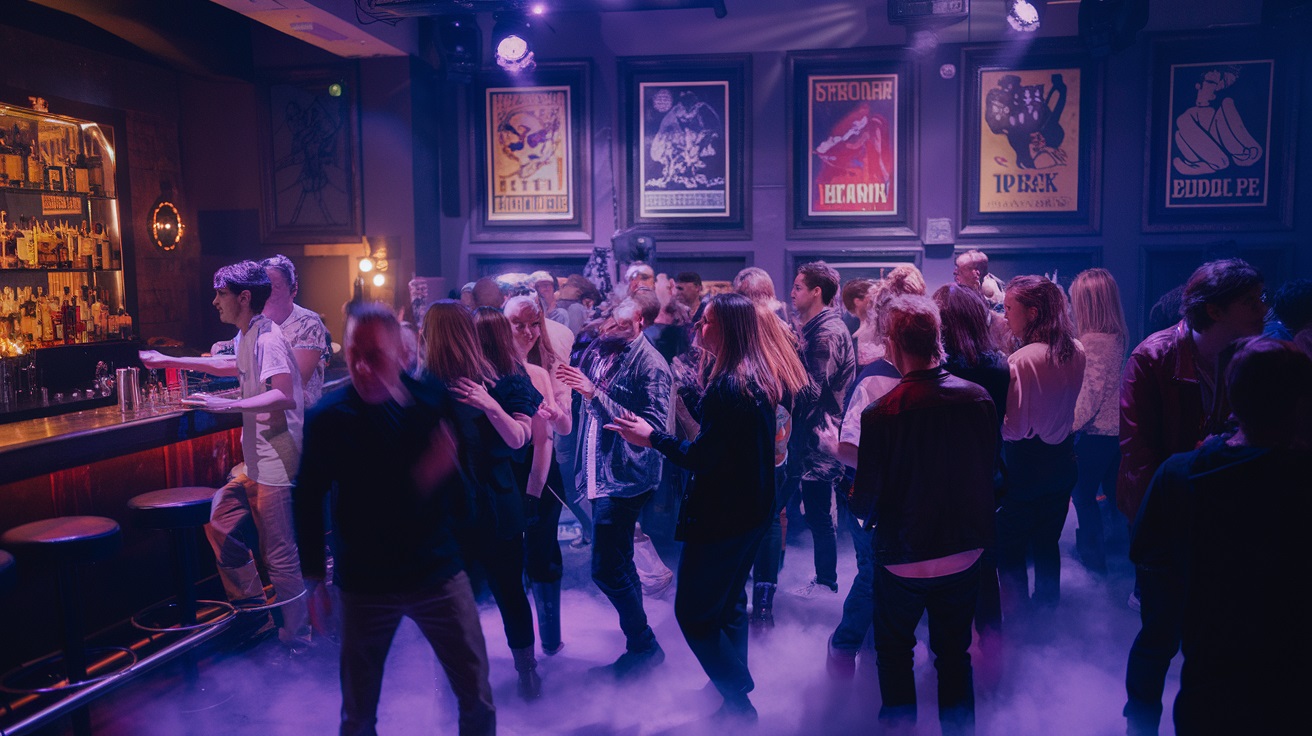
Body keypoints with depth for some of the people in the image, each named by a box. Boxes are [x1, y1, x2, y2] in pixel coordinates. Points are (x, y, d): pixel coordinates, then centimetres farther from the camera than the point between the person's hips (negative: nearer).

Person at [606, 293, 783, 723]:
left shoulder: (729, 385, -23)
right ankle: (733, 683, 40)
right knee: (729, 600, 24)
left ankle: (740, 702, 9)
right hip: (752, 510, 10)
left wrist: (652, 438, -13)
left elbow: (702, 457, -24)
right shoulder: (759, 379, 5)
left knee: (693, 611, 1)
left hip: (721, 516, -10)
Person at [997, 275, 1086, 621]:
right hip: (1062, 458, 7)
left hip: (1025, 462, -7)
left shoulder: (1020, 361, -24)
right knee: (1047, 543, 21)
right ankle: (1046, 610, 35)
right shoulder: (1077, 352, -2)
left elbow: (1012, 427, -21)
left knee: (1010, 552, 8)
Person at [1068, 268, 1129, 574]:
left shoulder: (1092, 340, -21)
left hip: (1096, 431, -8)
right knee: (1114, 491, 20)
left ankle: (1093, 555, 17)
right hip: (1116, 426, 8)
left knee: (1083, 494, 7)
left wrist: (1071, 424, -16)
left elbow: (1091, 391, -22)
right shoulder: (1116, 336, 3)